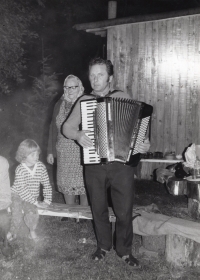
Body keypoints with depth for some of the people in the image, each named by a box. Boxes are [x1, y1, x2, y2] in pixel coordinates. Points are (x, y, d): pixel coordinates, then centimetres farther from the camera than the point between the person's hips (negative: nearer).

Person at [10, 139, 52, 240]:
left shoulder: (41, 166, -10)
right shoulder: (20, 170, -21)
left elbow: (46, 184, -2)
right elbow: (22, 190, -24)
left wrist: (47, 200, -11)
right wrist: (36, 202, -25)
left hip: (31, 197, 3)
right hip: (17, 195, -2)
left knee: (32, 212, -23)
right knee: (18, 215, -19)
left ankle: (32, 231, 4)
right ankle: (12, 233, 8)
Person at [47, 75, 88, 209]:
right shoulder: (60, 104, 8)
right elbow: (54, 128, 11)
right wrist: (50, 151, 10)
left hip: (83, 152, -3)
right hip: (64, 152, 4)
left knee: (83, 184, 2)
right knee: (66, 183, 9)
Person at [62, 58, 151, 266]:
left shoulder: (123, 98, 2)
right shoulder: (84, 101, 5)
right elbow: (67, 127, 5)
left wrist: (143, 145, -12)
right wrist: (77, 134, -17)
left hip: (122, 164, -1)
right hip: (94, 165, 2)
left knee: (124, 211, 3)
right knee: (98, 209, 13)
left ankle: (124, 250, 24)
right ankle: (103, 245, 34)